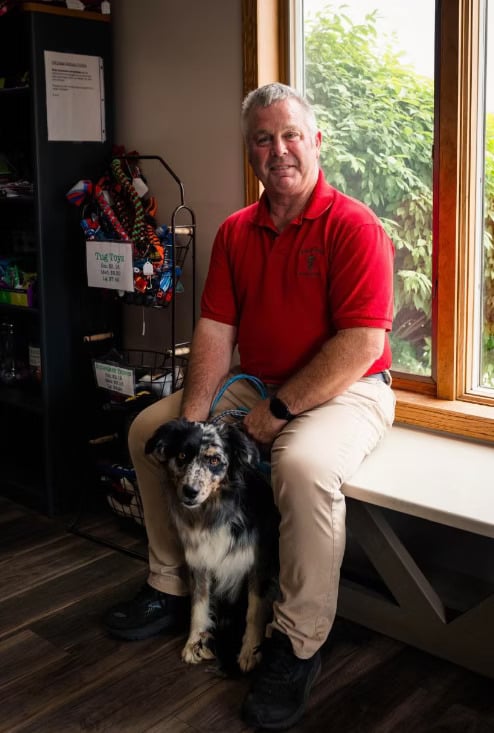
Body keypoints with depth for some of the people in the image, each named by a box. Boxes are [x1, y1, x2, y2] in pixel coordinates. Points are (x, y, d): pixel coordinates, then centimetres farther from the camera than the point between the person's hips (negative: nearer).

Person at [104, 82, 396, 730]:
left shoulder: (353, 227, -15)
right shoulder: (235, 233, 7)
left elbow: (362, 344, -22)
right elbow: (216, 329, 2)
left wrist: (279, 409, -20)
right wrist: (193, 412, -11)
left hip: (347, 389, -7)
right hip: (257, 385, 7)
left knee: (303, 464, -38)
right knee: (149, 428, 2)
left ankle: (298, 645, -17)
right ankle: (171, 586, 13)